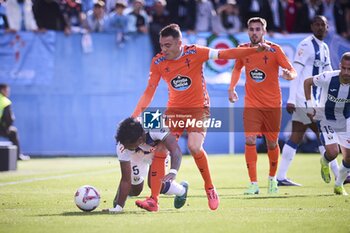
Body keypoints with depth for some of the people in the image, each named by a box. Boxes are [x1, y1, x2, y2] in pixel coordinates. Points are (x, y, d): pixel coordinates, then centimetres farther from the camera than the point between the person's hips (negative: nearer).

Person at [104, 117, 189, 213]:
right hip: (137, 156, 1)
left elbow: (176, 150, -52)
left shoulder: (155, 129, -46)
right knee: (135, 188, -8)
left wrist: (173, 172, -69)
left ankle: (182, 190, 12)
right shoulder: (122, 147, -37)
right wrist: (119, 207, -37)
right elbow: (126, 179, -33)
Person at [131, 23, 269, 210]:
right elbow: (149, 91, -1)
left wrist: (257, 49, -20)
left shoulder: (194, 53, -14)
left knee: (194, 147, -25)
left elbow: (225, 54, -13)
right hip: (174, 109, 3)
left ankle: (210, 188, -1)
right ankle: (153, 199, -3)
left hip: (198, 108, -3)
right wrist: (135, 115, -11)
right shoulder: (158, 62, -6)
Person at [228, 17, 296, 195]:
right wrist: (232, 88, 11)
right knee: (250, 140, -15)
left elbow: (293, 71, -12)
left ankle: (272, 178, 32)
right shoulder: (243, 50, 0)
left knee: (272, 143, 8)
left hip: (272, 105, -1)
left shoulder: (274, 49, -8)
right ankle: (253, 184, -11)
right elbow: (237, 69, 21)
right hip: (251, 104, 1)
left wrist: (289, 74, -35)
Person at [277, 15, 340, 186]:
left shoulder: (324, 48, 16)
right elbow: (295, 72, -15)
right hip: (304, 99, -9)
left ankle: (281, 177, 8)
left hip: (313, 99, 9)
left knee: (296, 137, 7)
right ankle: (338, 175, -1)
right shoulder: (306, 45, -11)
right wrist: (291, 99, -20)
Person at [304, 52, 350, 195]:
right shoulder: (328, 78, -28)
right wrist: (309, 105, -12)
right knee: (333, 152, -21)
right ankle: (324, 162, 18)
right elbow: (307, 82, -9)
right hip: (326, 119, -3)